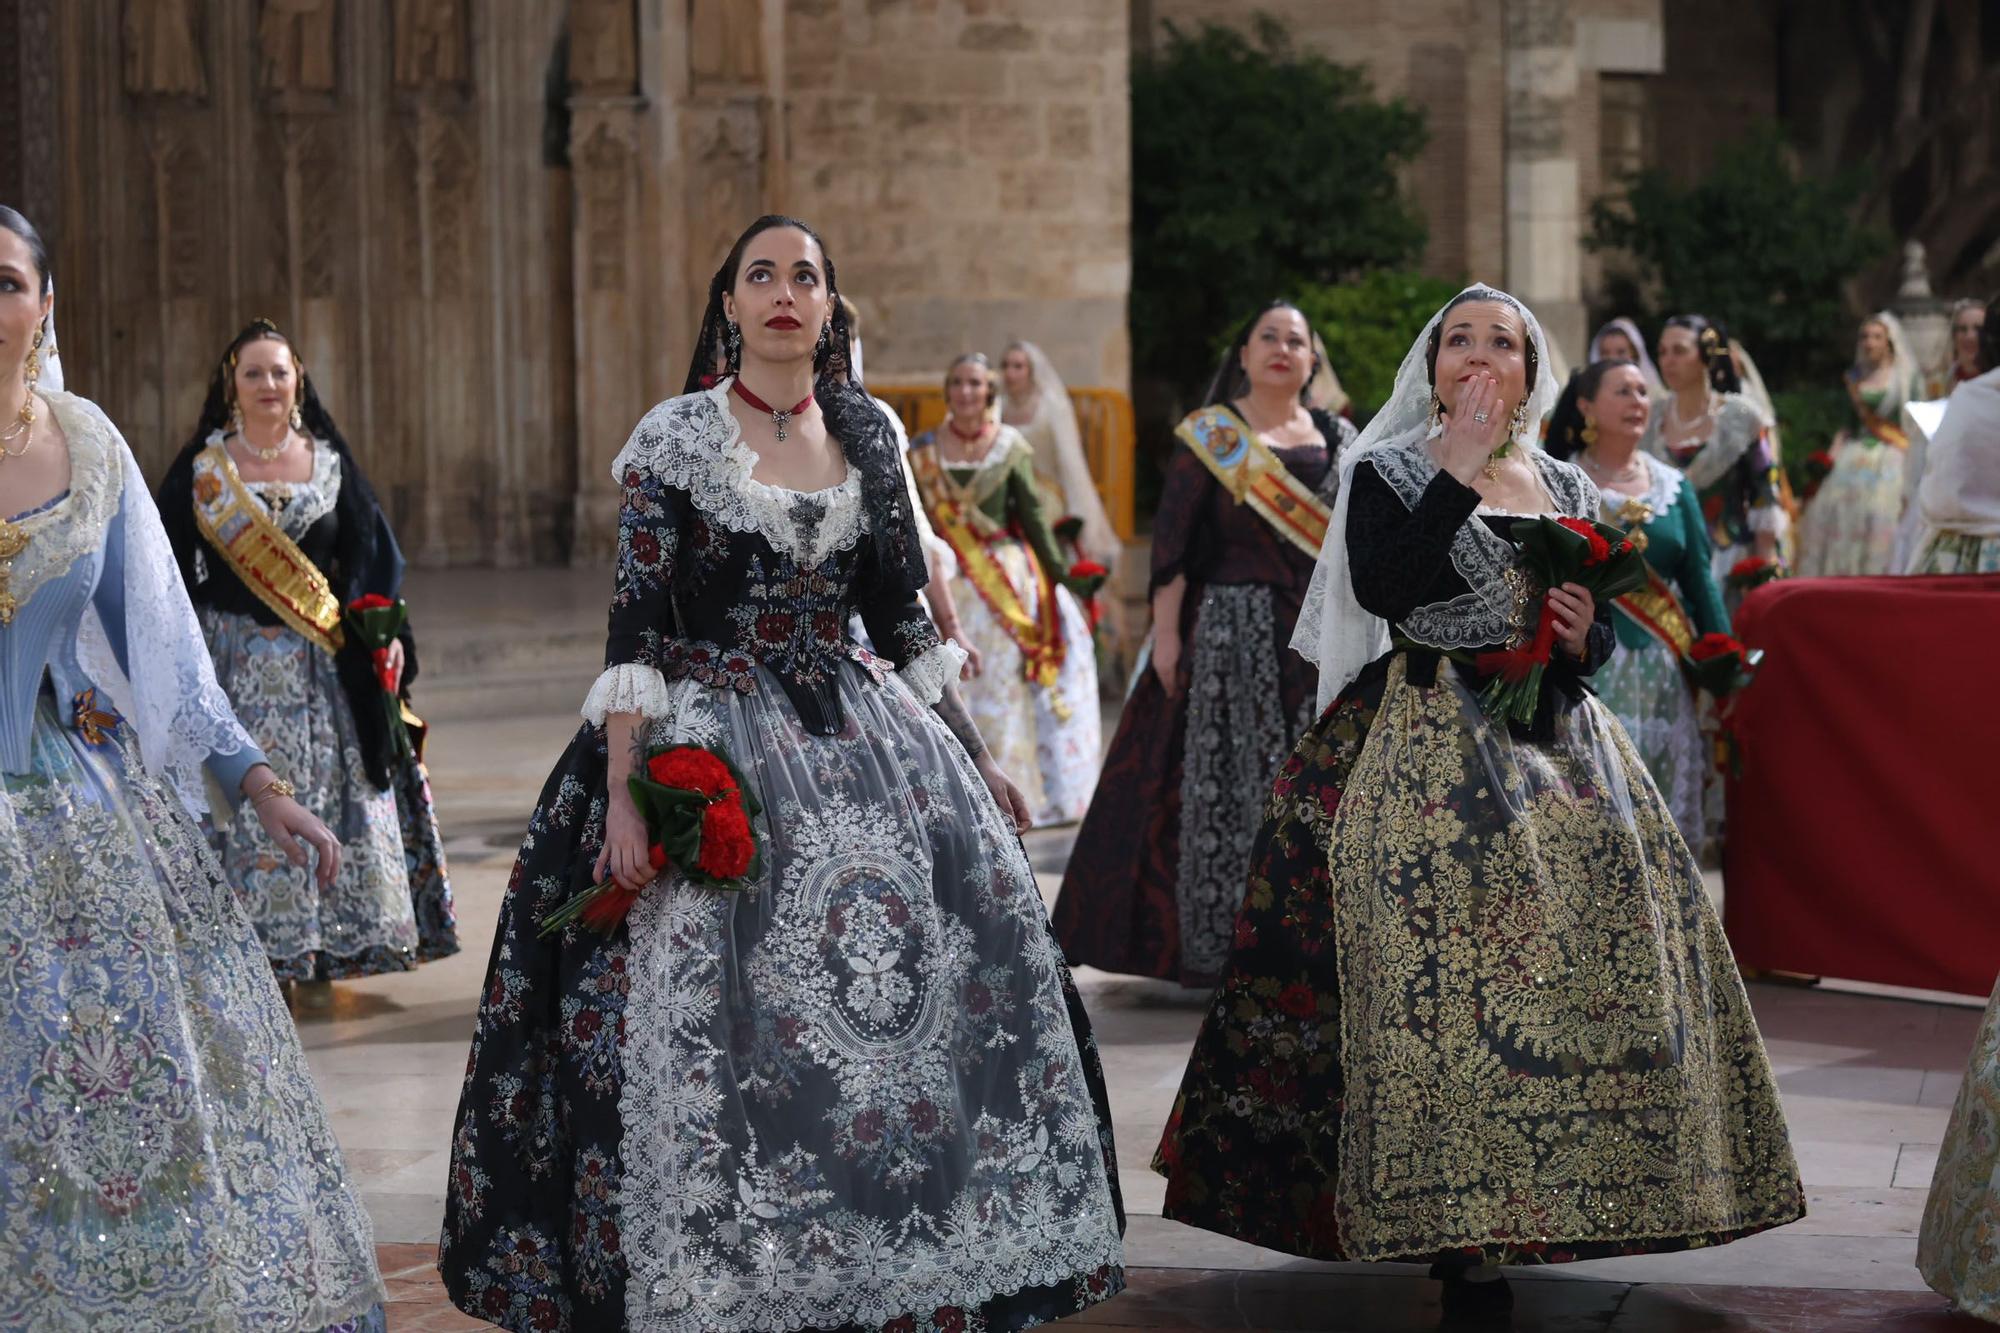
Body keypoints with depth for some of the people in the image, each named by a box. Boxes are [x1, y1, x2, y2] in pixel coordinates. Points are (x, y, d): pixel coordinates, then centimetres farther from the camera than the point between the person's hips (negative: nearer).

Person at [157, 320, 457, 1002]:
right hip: (234, 658, -1)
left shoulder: (329, 461, 8)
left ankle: (316, 956, 8)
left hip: (322, 663, 1)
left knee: (324, 794, 0)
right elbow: (170, 564, 4)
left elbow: (371, 554, 9)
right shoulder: (203, 468, 4)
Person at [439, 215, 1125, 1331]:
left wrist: (976, 757, 15)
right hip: (714, 745, -4)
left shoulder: (869, 433, 8)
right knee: (723, 1020, -9)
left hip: (861, 733, 4)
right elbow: (635, 627, -9)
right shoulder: (676, 439, -5)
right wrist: (622, 797, -17)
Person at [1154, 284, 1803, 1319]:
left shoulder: (1568, 490, 15)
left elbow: (1602, 633, 19)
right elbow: (1381, 585, -16)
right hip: (1429, 749, -5)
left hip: (1555, 746, 5)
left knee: (1586, 947, -5)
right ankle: (1459, 1241, -14)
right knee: (1438, 970, -16)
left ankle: (1529, 1209, 8)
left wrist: (1585, 636, -4)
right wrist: (1461, 468, -15)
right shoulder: (1387, 473, 3)